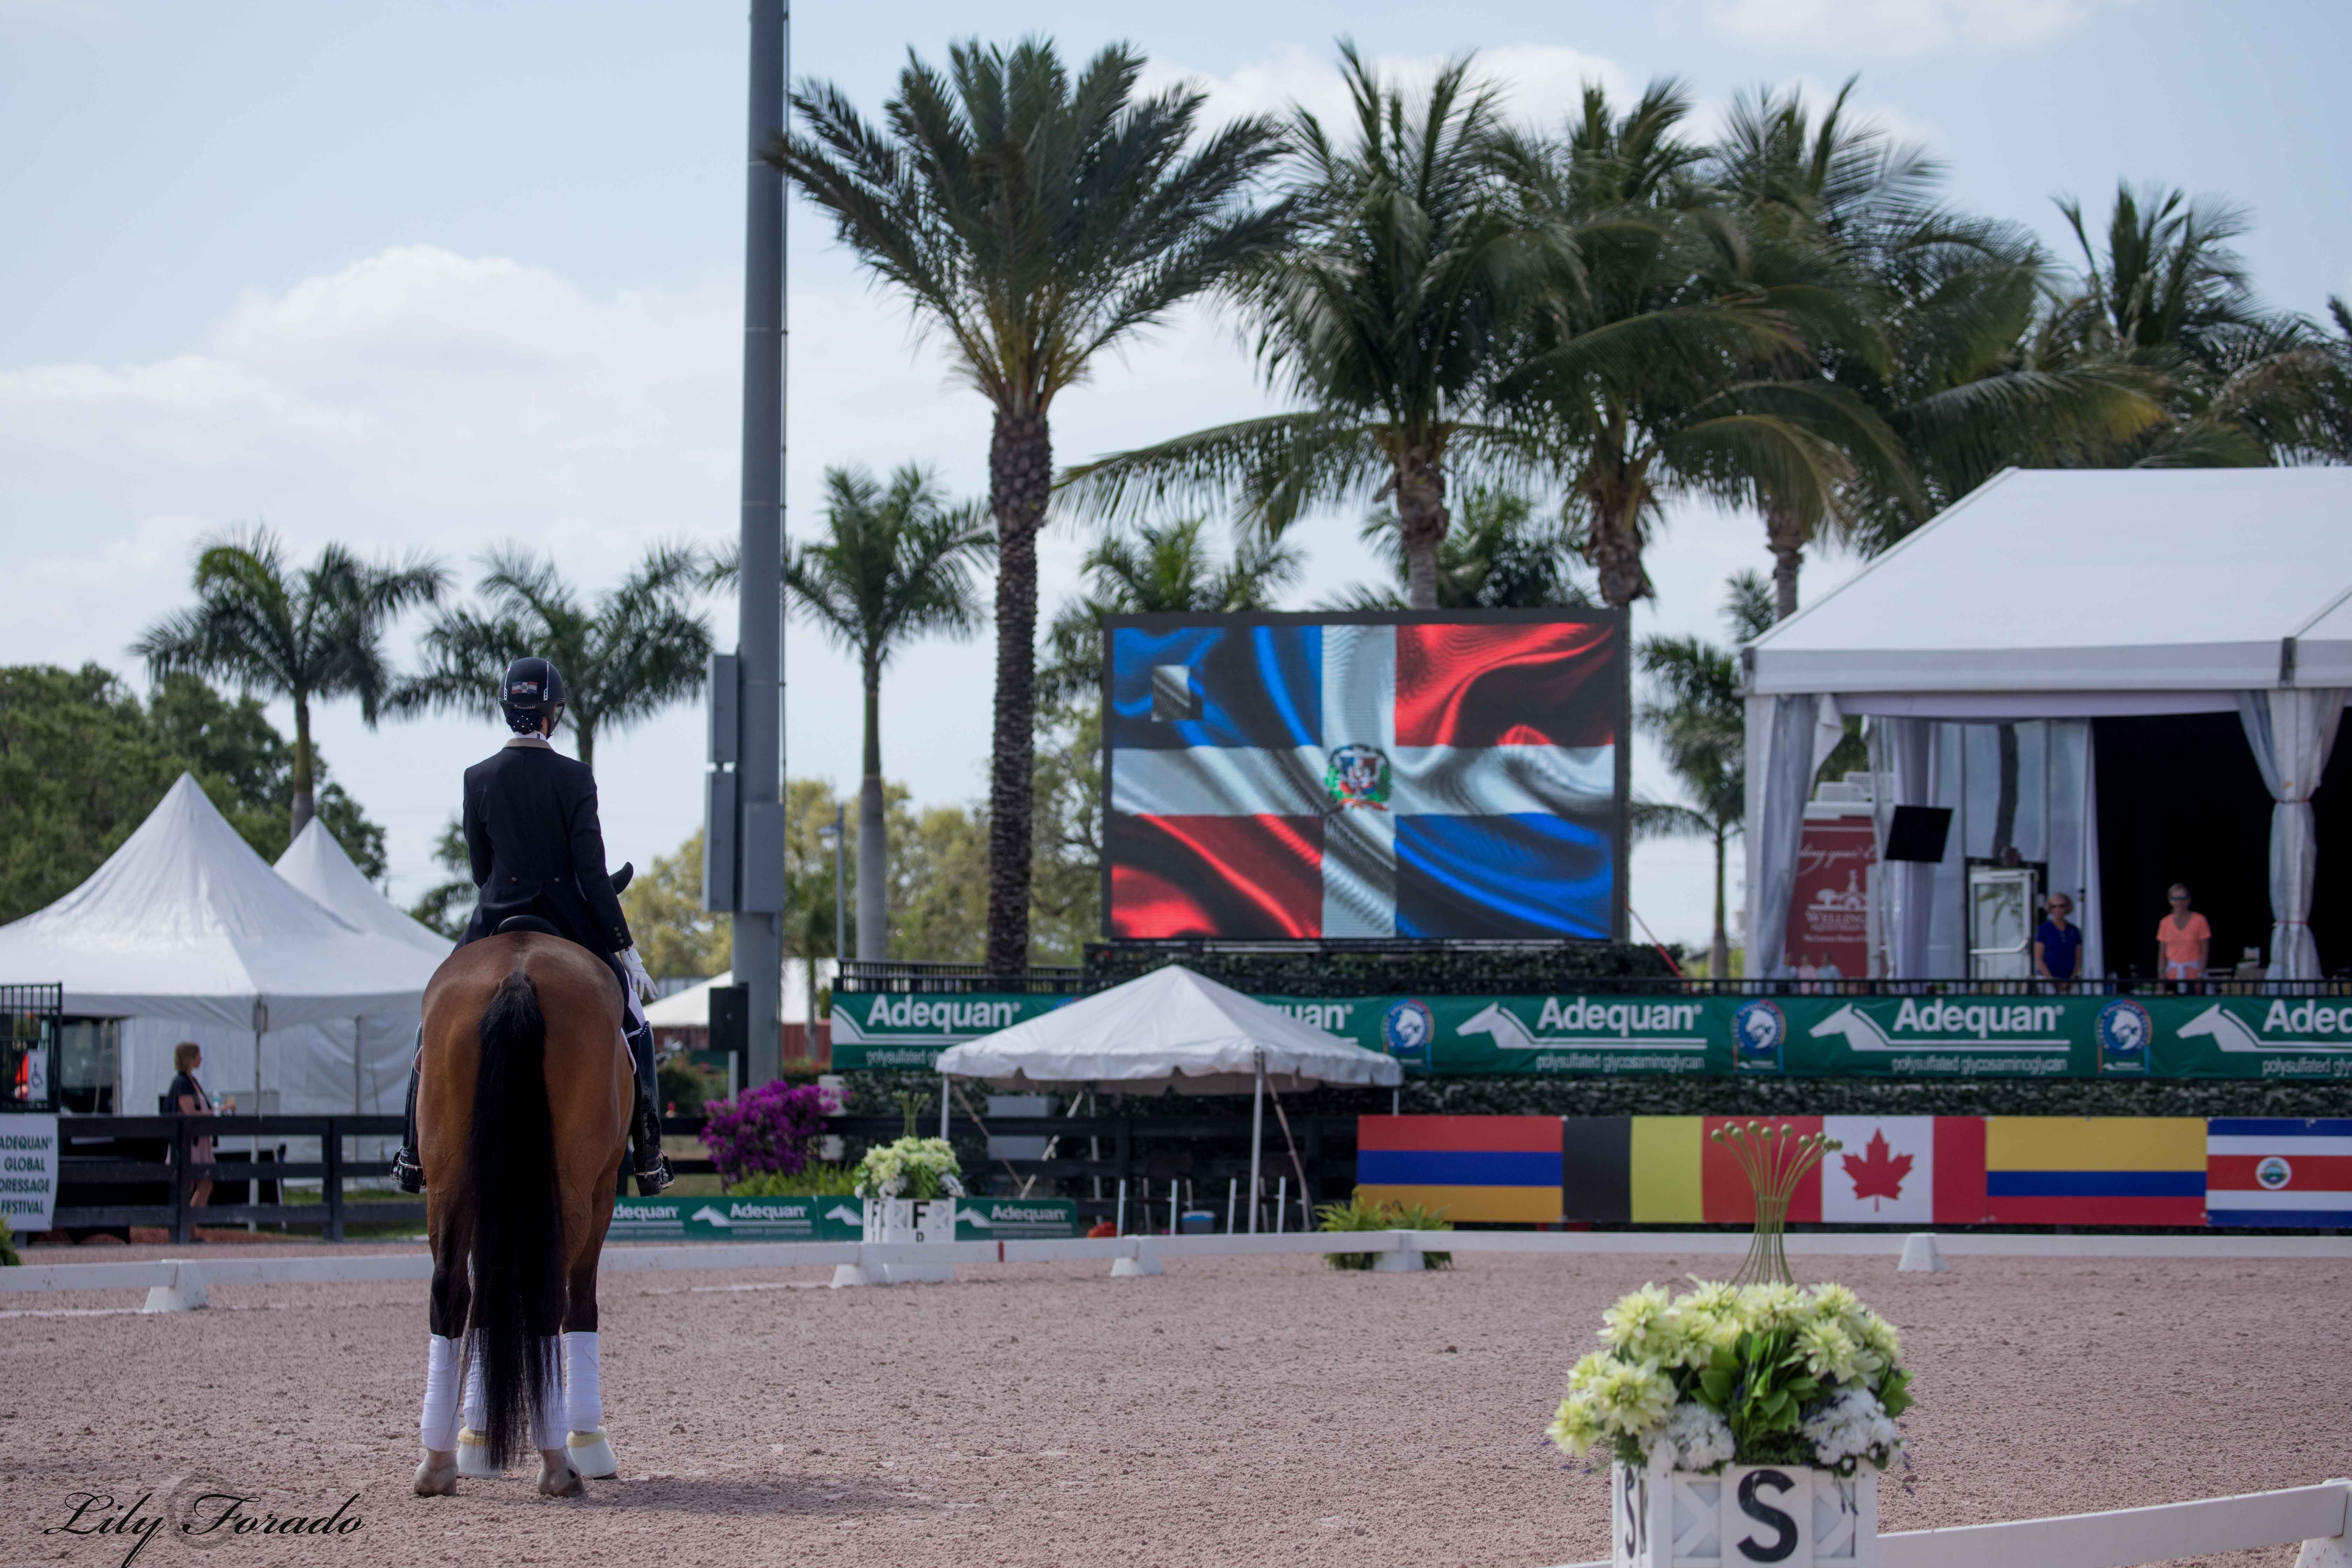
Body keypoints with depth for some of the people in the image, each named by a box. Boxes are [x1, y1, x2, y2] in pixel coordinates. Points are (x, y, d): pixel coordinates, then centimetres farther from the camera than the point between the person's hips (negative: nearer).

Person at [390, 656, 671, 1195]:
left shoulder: (478, 779, -2)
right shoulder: (574, 777, -9)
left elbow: (480, 869, 6)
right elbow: (593, 873, -11)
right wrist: (626, 947, -7)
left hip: (497, 920, 2)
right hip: (569, 922, -2)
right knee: (633, 1027, 17)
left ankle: (416, 1156, 17)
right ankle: (648, 1160, 13)